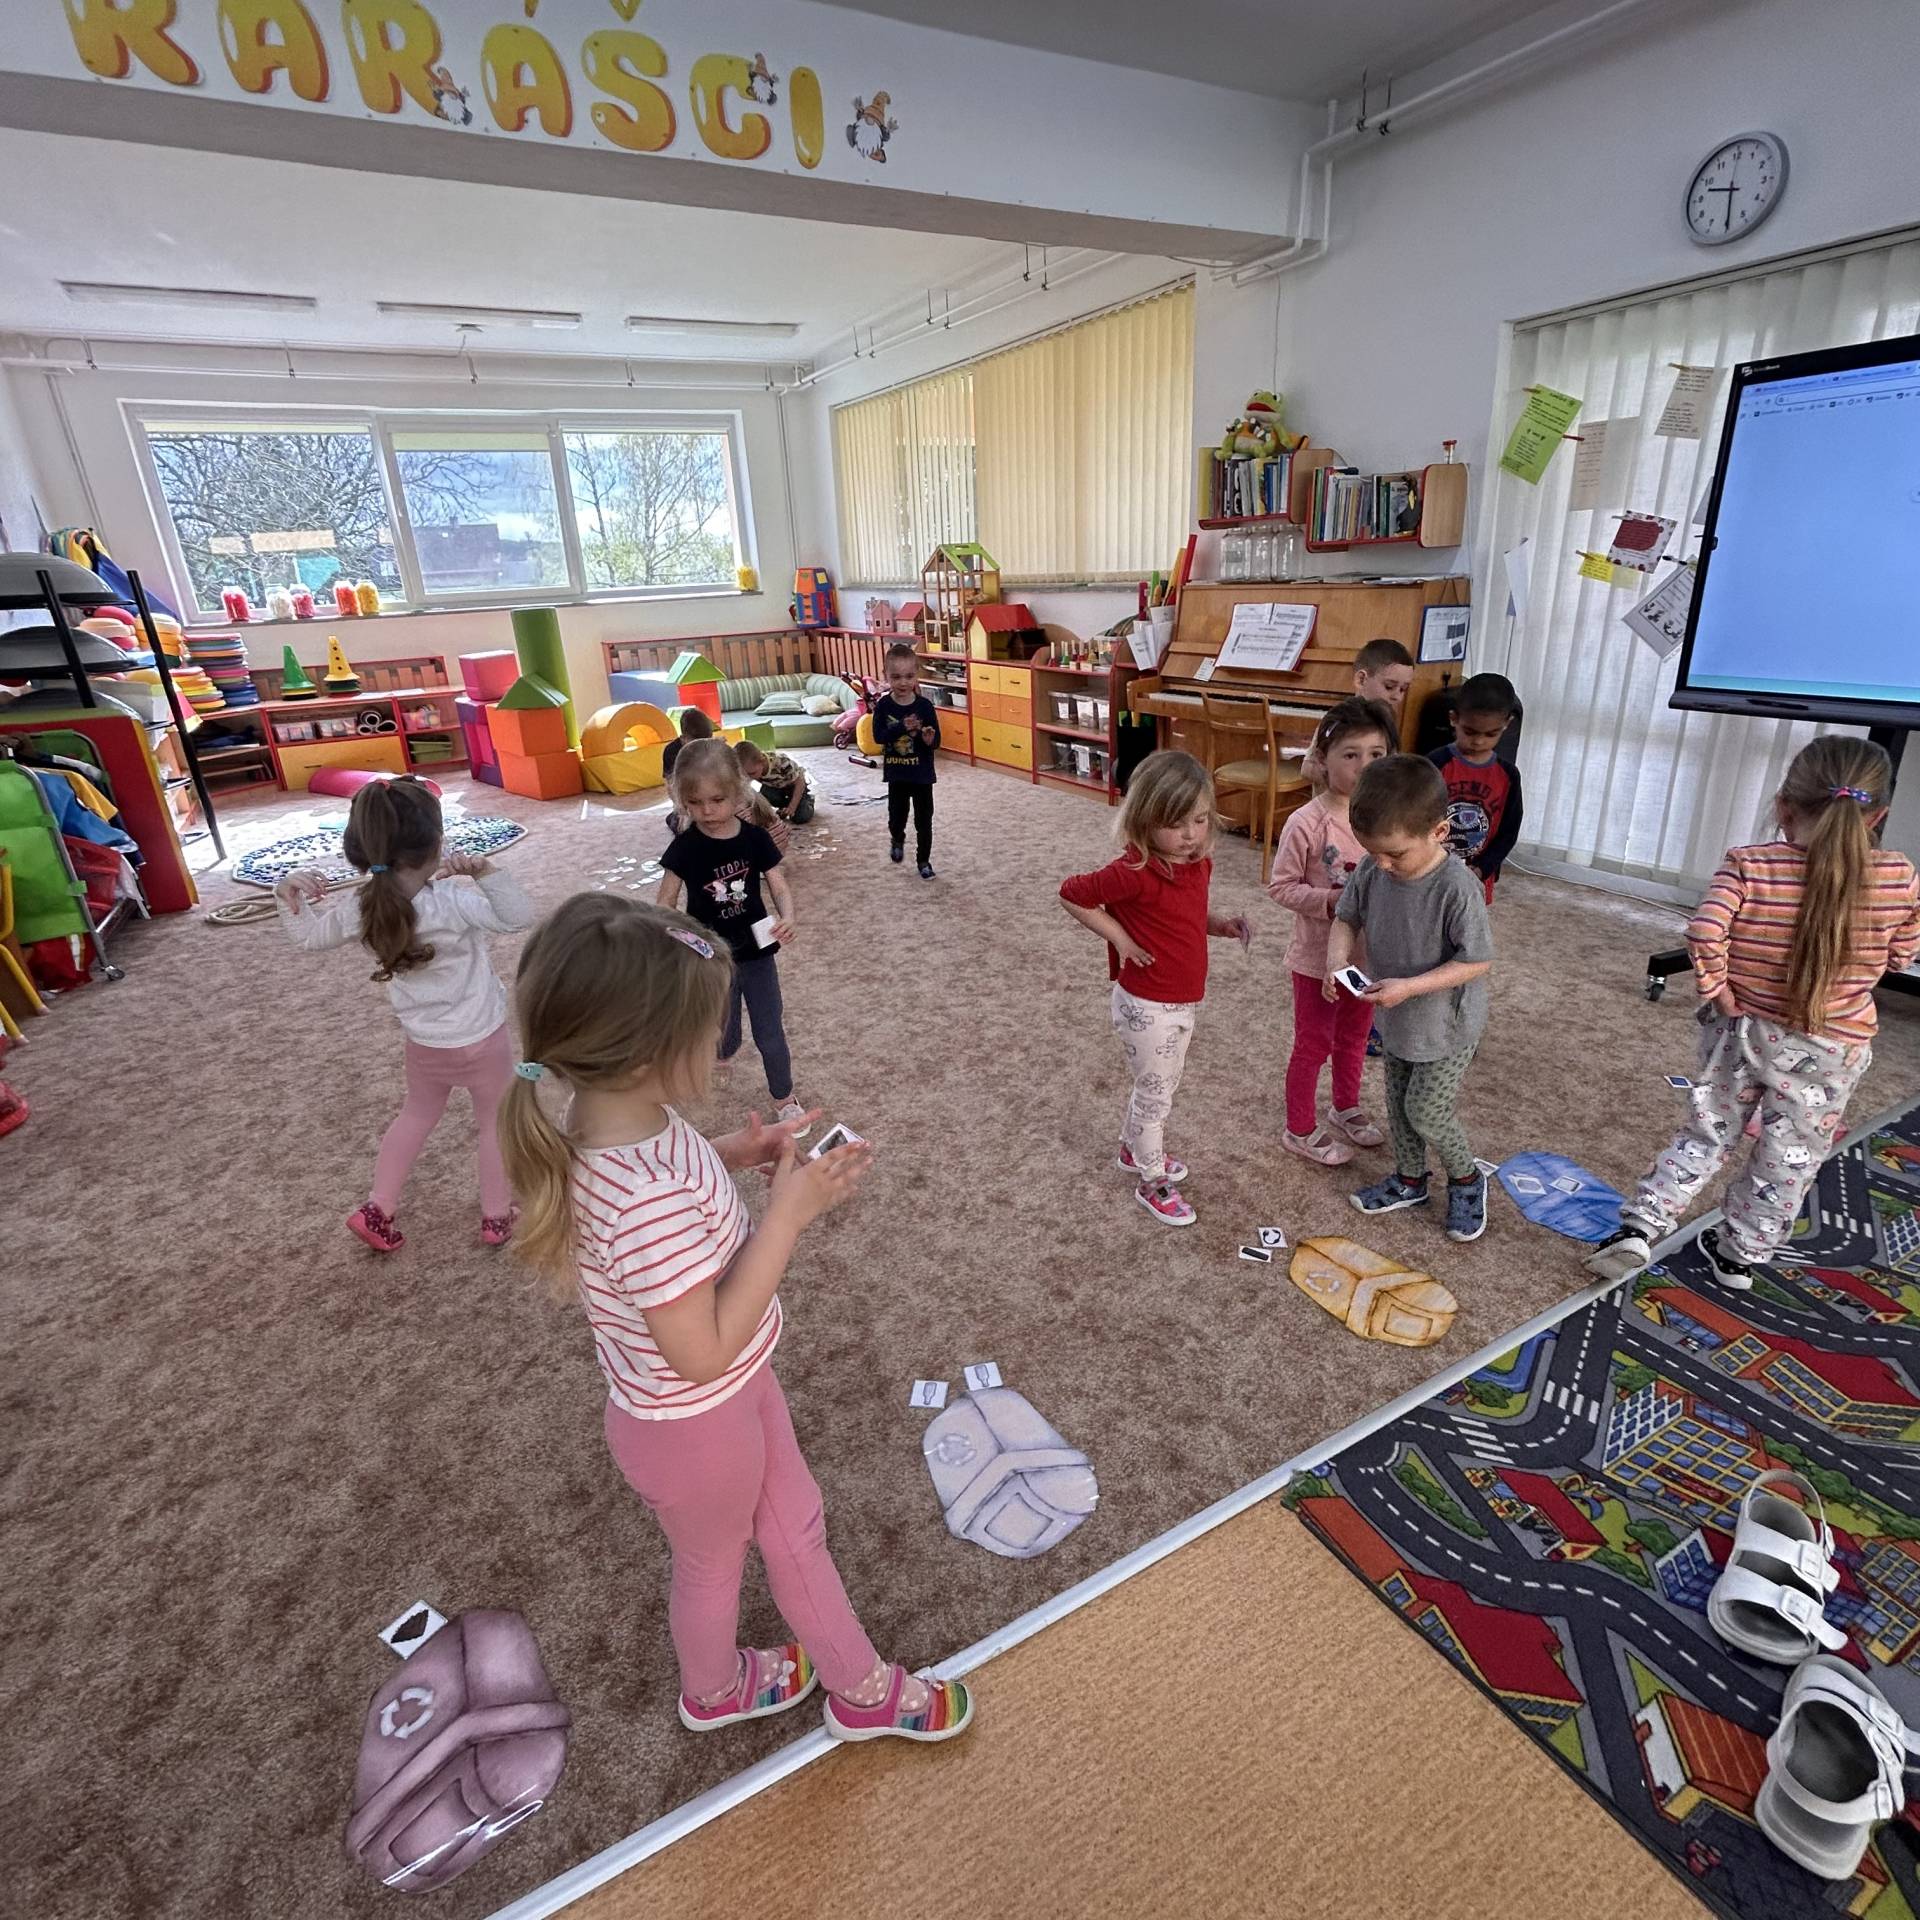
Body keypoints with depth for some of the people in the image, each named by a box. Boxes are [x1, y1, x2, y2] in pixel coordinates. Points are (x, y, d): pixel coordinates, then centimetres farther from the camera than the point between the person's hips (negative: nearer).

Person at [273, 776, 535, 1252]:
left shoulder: (358, 909, -14)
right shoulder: (452, 901, -30)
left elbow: (308, 938, 3)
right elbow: (519, 917, -28)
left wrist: (290, 897, -3)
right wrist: (485, 872, -37)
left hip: (424, 1045, 5)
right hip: (482, 1040, -4)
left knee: (416, 1116, 31)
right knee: (495, 1123, 18)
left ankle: (377, 1210, 35)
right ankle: (497, 1217, 31)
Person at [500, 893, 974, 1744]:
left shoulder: (623, 1119, -15)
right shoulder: (647, 1201, -42)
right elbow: (704, 1352, -33)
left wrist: (731, 1155, -8)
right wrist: (789, 1211, -33)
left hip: (738, 1387, 8)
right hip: (694, 1423, -7)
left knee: (796, 1527, 27)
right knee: (713, 1564, 25)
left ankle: (862, 1689, 53)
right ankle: (712, 1691, 59)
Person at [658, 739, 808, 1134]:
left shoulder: (755, 838, -9)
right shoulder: (685, 847, -13)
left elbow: (779, 886, -6)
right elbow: (666, 902, -8)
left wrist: (787, 918, -27)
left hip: (756, 953, 1)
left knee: (770, 1036, 9)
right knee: (724, 1041, 14)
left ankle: (784, 1098, 30)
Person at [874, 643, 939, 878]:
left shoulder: (925, 705, -11)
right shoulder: (883, 705, -8)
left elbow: (936, 740, -9)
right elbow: (878, 735, -17)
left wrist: (930, 739, -32)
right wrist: (902, 727, -30)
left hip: (922, 773, -1)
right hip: (896, 773, 1)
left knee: (924, 820, 8)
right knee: (896, 816, 17)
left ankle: (924, 860, 24)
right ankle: (897, 841, 49)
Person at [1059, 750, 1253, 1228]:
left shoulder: (1199, 862, -2)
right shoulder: (1135, 872, -27)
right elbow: (1071, 894, -19)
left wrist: (1218, 924, -5)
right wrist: (1121, 939, -19)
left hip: (1184, 1001, 8)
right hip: (1148, 1007, -8)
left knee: (1163, 1085, 25)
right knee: (1155, 1094, 8)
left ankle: (1134, 1149, 49)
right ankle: (1152, 1182, 29)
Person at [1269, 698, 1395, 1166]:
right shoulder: (1308, 823, -22)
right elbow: (1281, 886, -16)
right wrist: (1331, 901, -27)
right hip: (1318, 955, -6)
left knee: (1354, 1036, 24)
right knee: (1313, 1043, 9)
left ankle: (1346, 1108, 48)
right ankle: (1300, 1130, 28)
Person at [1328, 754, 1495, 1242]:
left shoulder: (1456, 888, -31)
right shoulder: (1372, 870, -14)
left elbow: (1477, 961, -24)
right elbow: (1346, 918, 0)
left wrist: (1409, 986, -32)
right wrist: (1337, 961, -19)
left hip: (1446, 1023, -6)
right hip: (1397, 1019, 6)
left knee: (1426, 1112, 4)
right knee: (1398, 1104, 20)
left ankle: (1467, 1180, 33)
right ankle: (1409, 1180, 42)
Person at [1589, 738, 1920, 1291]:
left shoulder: (1748, 866, -17)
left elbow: (1705, 933, -29)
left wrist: (1716, 993, -16)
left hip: (1740, 1031, 0)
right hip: (1831, 1049, 0)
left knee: (1706, 1134, 17)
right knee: (1789, 1160, 17)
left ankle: (1639, 1227, 10)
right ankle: (1740, 1254, 31)